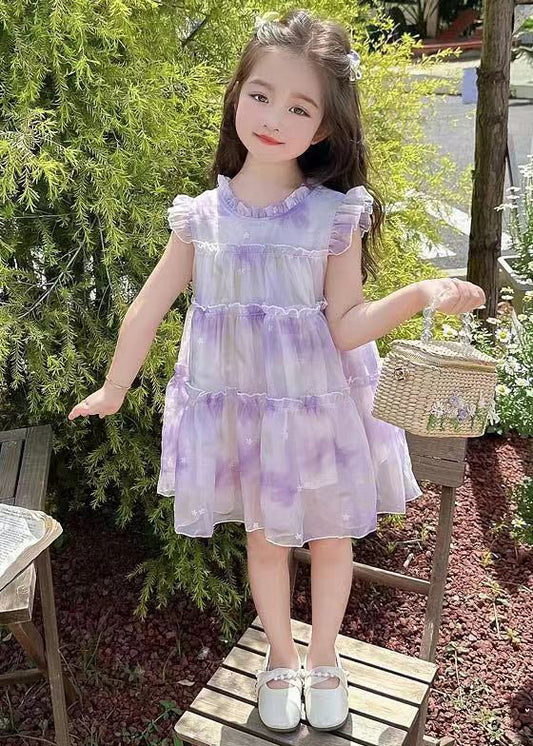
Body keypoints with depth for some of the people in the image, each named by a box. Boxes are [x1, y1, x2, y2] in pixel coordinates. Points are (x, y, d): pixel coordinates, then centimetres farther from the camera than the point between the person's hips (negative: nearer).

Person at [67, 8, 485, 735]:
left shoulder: (337, 216, -11)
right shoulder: (202, 216, -6)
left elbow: (346, 326, -12)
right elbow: (151, 306, 2)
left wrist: (423, 293, -27)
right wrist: (113, 390, 10)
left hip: (319, 407, -1)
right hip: (238, 409, 1)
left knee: (330, 536, 16)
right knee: (264, 536, 18)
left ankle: (323, 658, 42)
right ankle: (280, 658, 43)